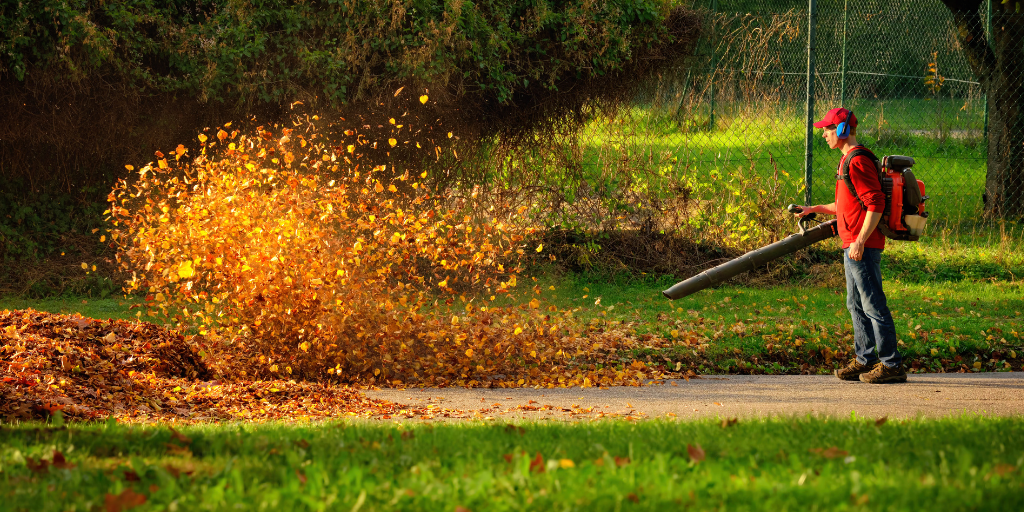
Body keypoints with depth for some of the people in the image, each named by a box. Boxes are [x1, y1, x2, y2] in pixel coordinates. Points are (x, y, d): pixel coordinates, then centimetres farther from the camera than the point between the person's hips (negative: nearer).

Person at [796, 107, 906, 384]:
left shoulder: (858, 161, -15)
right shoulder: (847, 161, 18)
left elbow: (875, 203, -21)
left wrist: (860, 241, -24)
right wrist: (816, 209, 21)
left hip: (863, 247, -11)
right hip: (852, 246, 11)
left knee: (873, 305, -8)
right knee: (856, 305, 15)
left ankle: (892, 364, -6)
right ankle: (865, 360, 20)